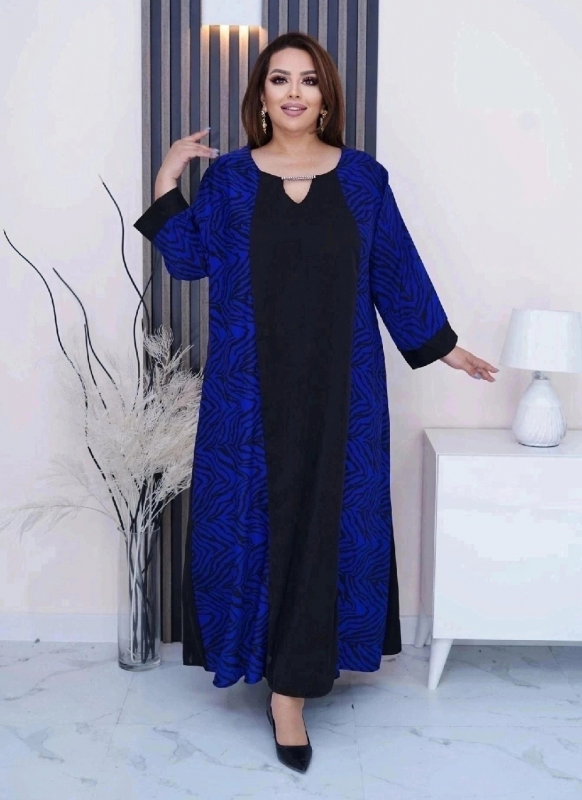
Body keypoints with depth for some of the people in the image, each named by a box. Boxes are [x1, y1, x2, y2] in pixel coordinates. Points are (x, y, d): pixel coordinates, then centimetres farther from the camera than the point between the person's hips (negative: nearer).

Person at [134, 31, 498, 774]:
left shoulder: (363, 177, 4)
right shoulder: (228, 176, 4)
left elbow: (396, 270, 10)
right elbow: (188, 259, 2)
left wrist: (442, 345, 12)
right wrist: (167, 183, -5)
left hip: (338, 385, 1)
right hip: (252, 386, 0)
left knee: (323, 516, 2)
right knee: (253, 512, 2)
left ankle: (291, 685, 12)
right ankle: (287, 664, 21)